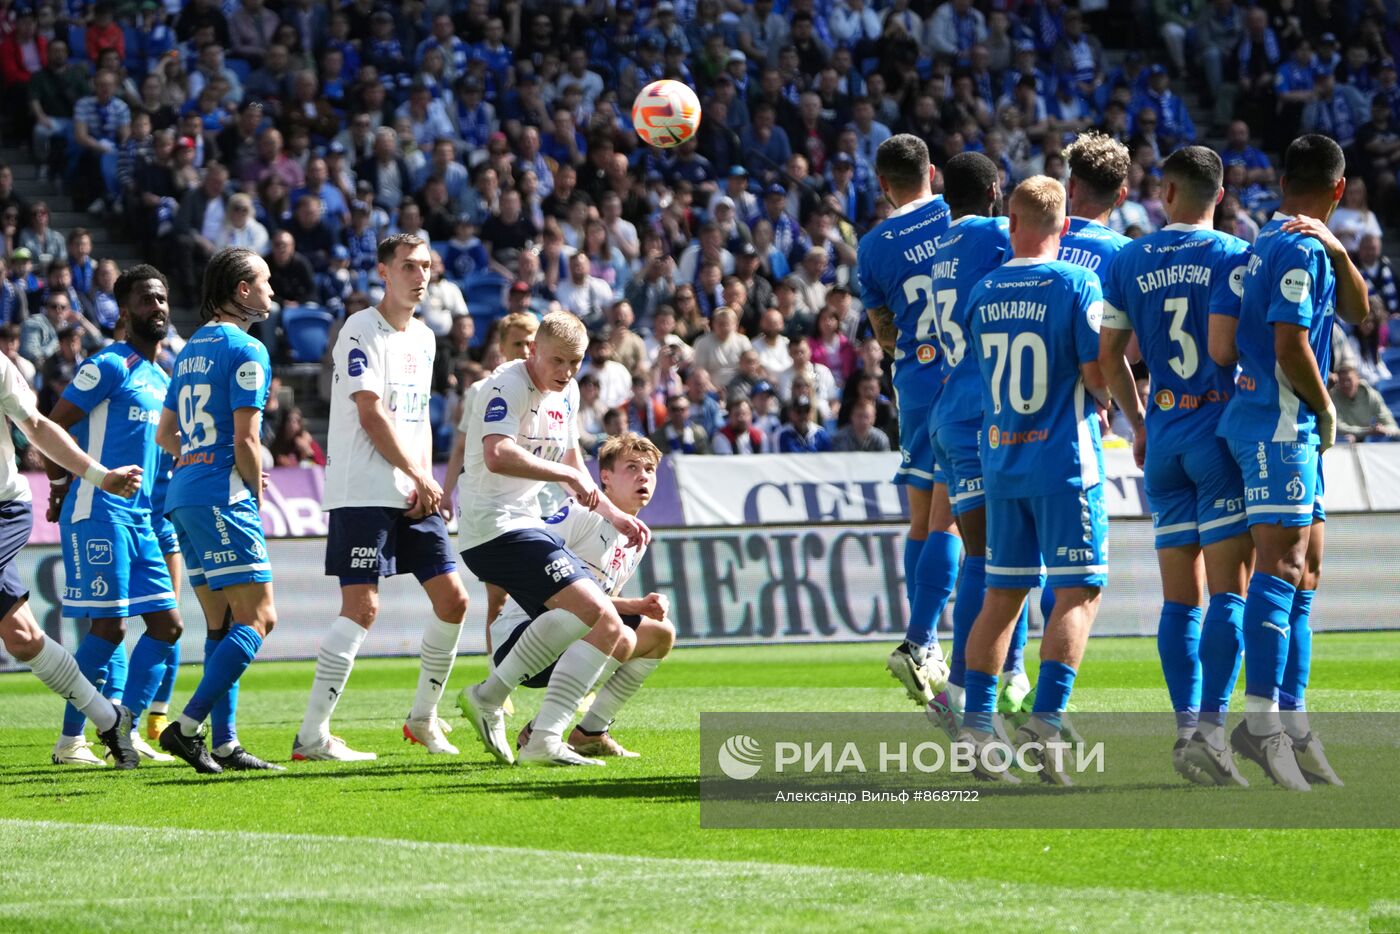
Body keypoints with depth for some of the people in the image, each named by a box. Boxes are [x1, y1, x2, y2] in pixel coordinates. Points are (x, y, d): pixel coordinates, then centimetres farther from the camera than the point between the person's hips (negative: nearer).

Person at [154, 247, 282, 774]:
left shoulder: (192, 349, 18)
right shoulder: (245, 350, -9)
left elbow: (165, 434, 23)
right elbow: (245, 440, -14)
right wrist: (256, 491, 0)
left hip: (183, 494, 9)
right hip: (223, 496, -9)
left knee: (222, 624, 10)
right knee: (257, 617, -10)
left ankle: (224, 742, 5)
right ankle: (188, 726, -19)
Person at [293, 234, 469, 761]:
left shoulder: (423, 338, 16)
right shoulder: (362, 332, -9)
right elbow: (372, 415, -15)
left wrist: (425, 480, 4)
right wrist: (418, 477, -12)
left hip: (414, 497, 8)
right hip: (363, 494, -8)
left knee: (452, 600, 5)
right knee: (362, 606, -15)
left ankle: (424, 718, 21)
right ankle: (312, 735, -14)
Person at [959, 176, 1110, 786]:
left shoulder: (983, 292, 6)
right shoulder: (1077, 285, -9)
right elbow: (1097, 376, -13)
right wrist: (1106, 401, 10)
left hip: (1000, 459, 5)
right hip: (1064, 460, -5)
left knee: (1002, 594, 11)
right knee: (1078, 591, -2)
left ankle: (974, 727, 9)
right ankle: (1044, 724, -14)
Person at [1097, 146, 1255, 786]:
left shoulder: (1129, 261, 7)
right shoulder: (1233, 256, -6)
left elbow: (1108, 354, 10)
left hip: (1163, 434, 4)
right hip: (1221, 428, -4)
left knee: (1179, 597, 8)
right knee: (1228, 591, -6)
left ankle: (1185, 728, 3)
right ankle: (1208, 728, -16)